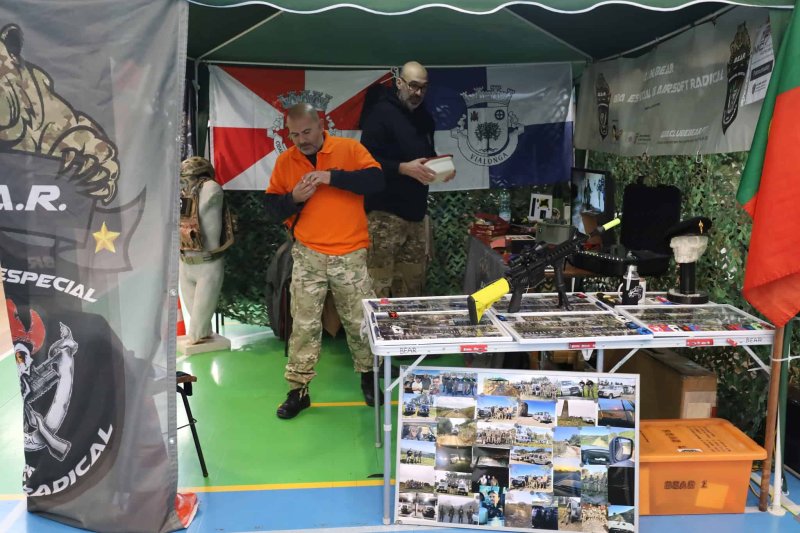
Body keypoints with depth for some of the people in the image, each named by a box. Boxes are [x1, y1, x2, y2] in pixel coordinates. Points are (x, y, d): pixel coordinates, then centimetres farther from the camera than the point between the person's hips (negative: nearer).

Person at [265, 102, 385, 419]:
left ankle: (368, 377, 31)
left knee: (359, 321, 10)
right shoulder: (285, 161, 5)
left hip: (350, 256, -1)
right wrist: (293, 198, -14)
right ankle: (298, 391, 13)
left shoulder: (350, 149, -2)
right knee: (304, 324, 3)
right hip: (307, 256, 1)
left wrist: (332, 177, -20)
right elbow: (271, 207, 7)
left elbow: (376, 180, -13)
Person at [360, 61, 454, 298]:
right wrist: (404, 168, -25)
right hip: (385, 213, -8)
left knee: (413, 281, 11)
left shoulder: (424, 117, 16)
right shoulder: (381, 113, -9)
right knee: (379, 284, -7)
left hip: (416, 211, 8)